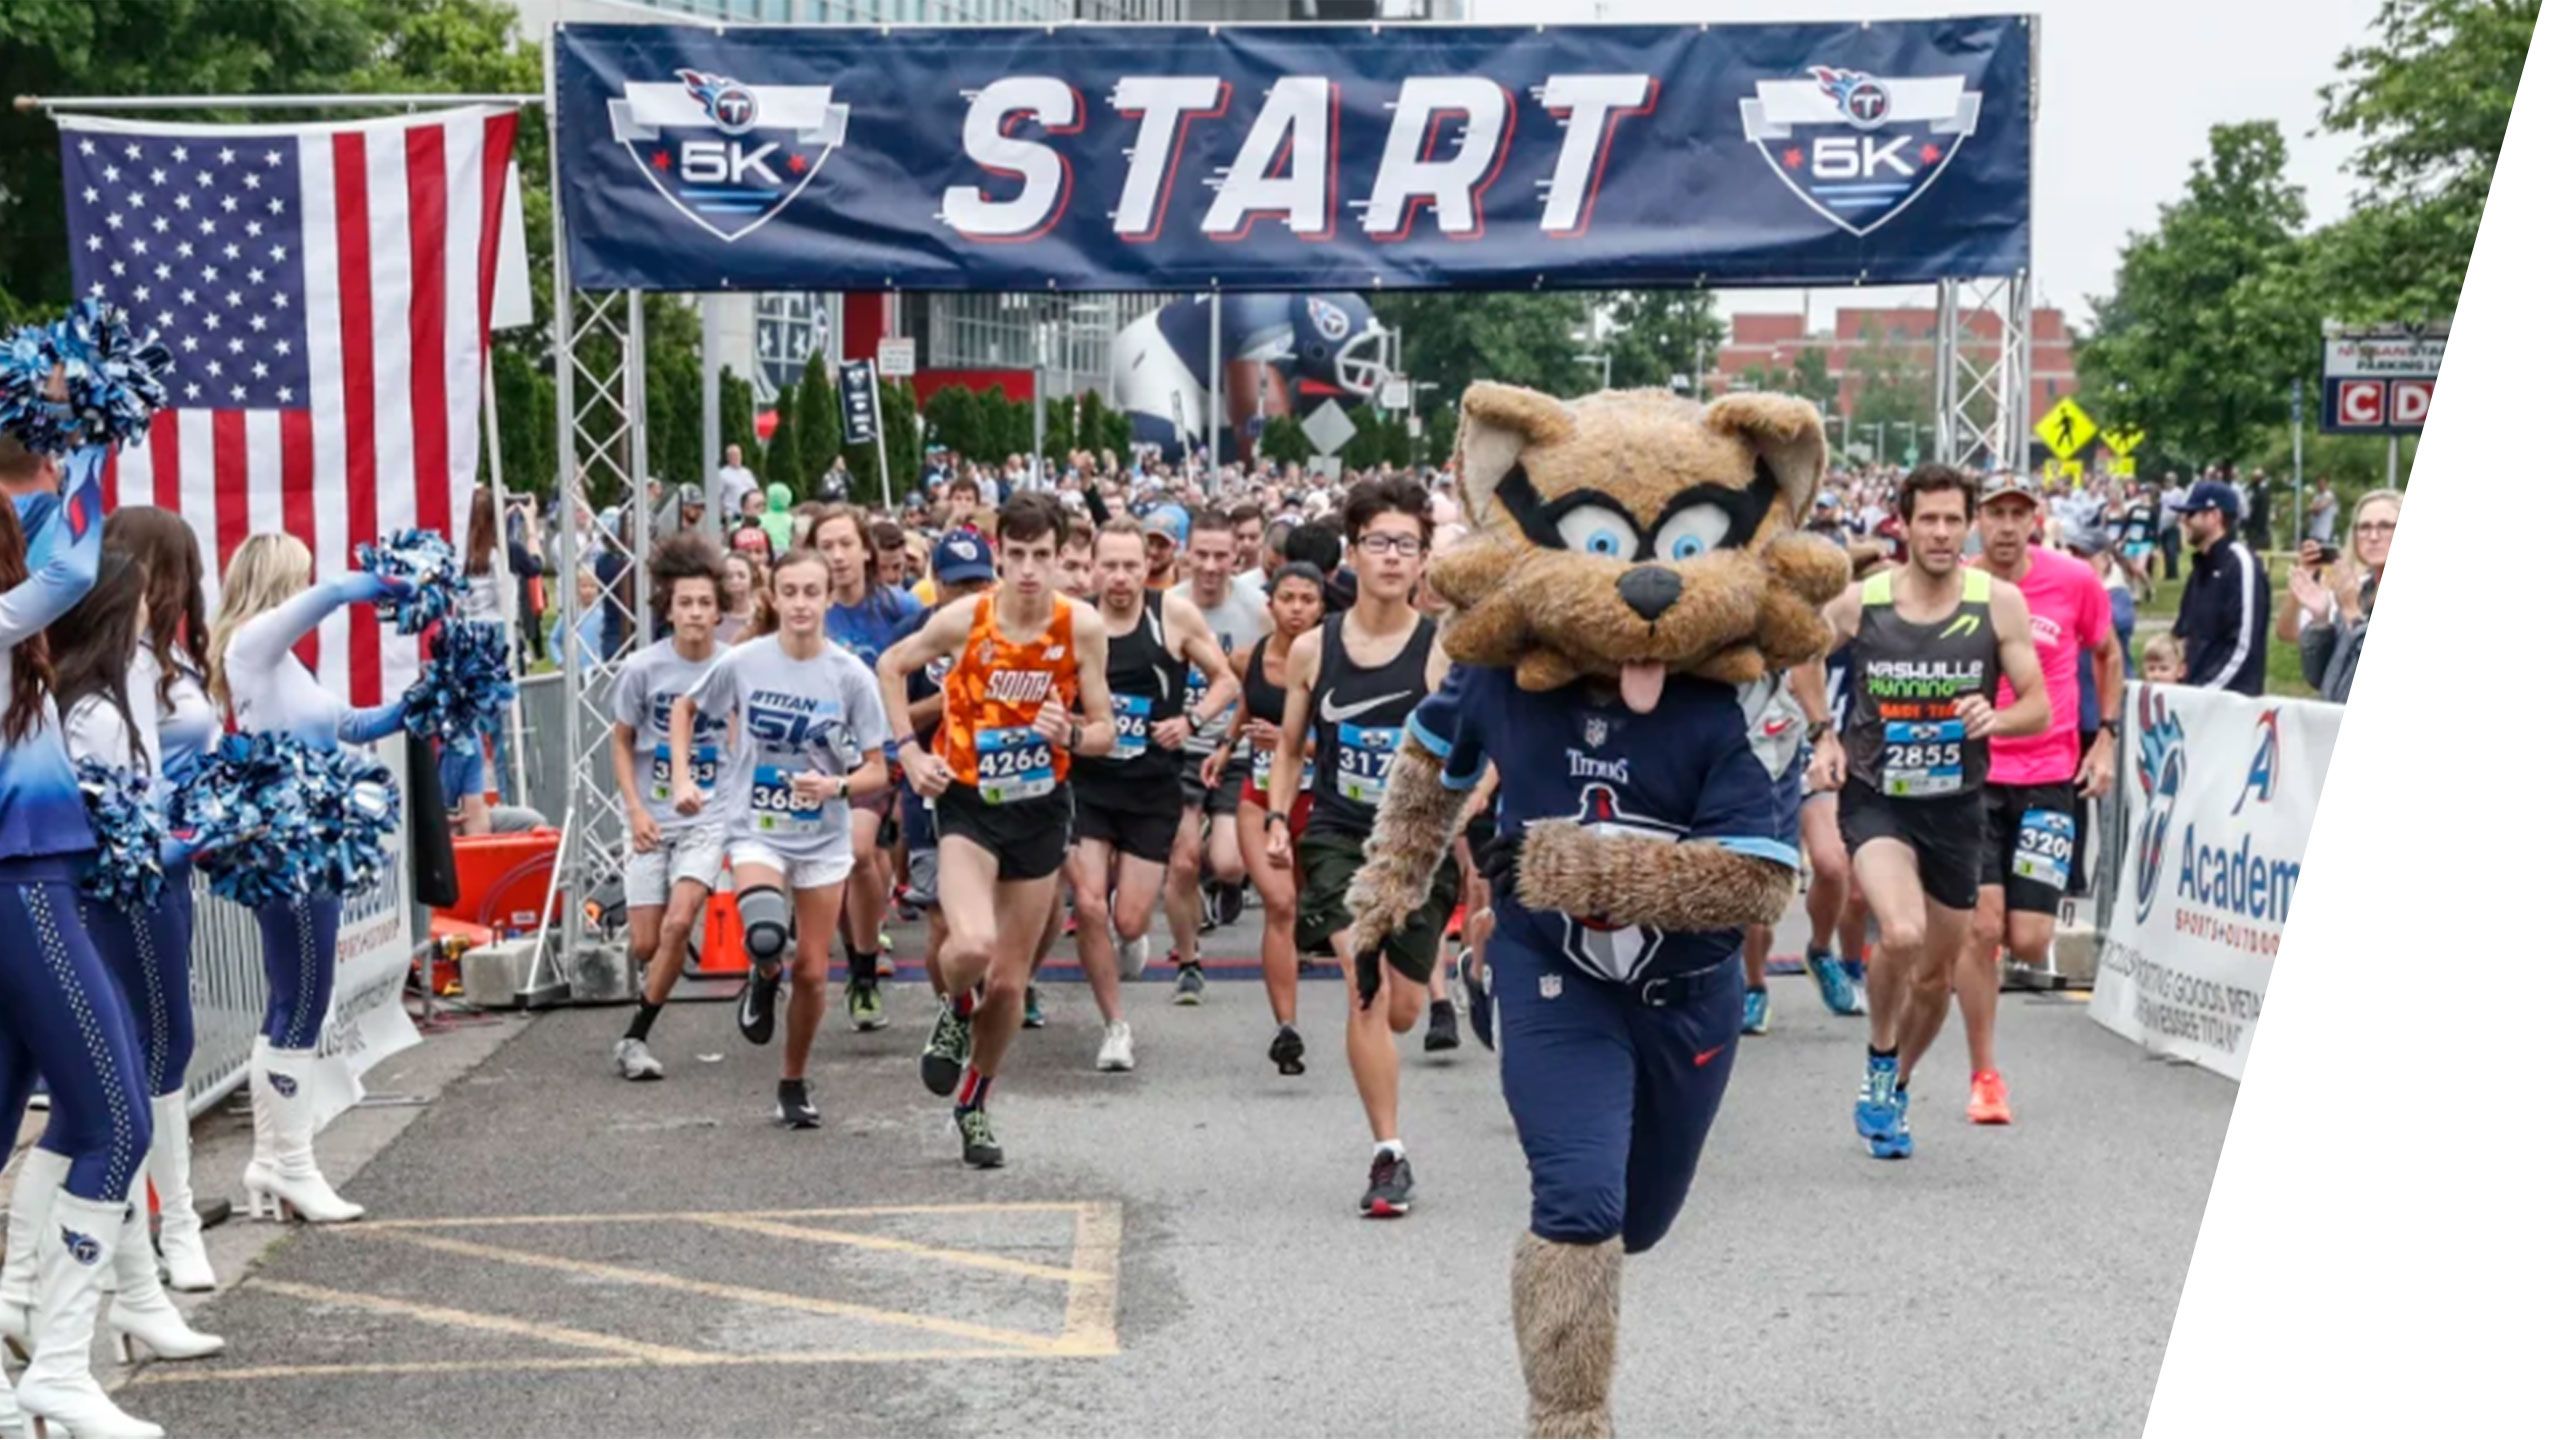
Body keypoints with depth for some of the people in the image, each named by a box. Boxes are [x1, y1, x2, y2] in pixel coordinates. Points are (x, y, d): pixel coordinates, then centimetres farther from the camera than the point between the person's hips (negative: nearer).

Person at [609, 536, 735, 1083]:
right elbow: (622, 742, 4)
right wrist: (635, 809, -6)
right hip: (652, 821, 1)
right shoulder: (642, 669, -7)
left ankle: (635, 1037, -6)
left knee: (679, 923, -19)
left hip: (710, 818, -1)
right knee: (645, 944, 1)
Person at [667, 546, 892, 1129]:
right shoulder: (743, 662, -9)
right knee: (766, 938, -28)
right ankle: (763, 978, 10)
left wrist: (837, 786, -25)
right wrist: (683, 778, -1)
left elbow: (878, 774, -6)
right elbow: (684, 709, 10)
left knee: (811, 970, 6)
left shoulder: (851, 676, -10)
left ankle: (794, 1083, 29)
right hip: (757, 830, -1)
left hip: (824, 839, 1)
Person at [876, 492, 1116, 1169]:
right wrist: (909, 750, -2)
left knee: (1010, 981, 9)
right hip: (968, 802, -2)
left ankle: (974, 1103, 32)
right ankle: (955, 1011, 9)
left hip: (1040, 808, 2)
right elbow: (891, 666, 6)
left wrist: (1070, 735, -22)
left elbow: (1103, 730, 0)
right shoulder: (964, 620, -13)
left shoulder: (1081, 626, -9)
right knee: (972, 945, -27)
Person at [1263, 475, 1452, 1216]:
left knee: (1402, 1012, 10)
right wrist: (1276, 818, 2)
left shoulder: (1443, 652, -6)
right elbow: (1291, 746, 14)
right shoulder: (1313, 649, 1)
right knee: (1366, 985, -19)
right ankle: (1389, 1155, -12)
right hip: (1338, 836, 0)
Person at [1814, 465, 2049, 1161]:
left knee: (1937, 975, 12)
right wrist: (1823, 737, 0)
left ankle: (1895, 1090, 38)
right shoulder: (1860, 602, -8)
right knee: (1901, 934, -26)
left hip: (1956, 804, 2)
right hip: (1875, 797, -2)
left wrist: (1995, 719, -24)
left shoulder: (2000, 602, -7)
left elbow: (2039, 709, -3)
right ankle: (1879, 1060, 1)